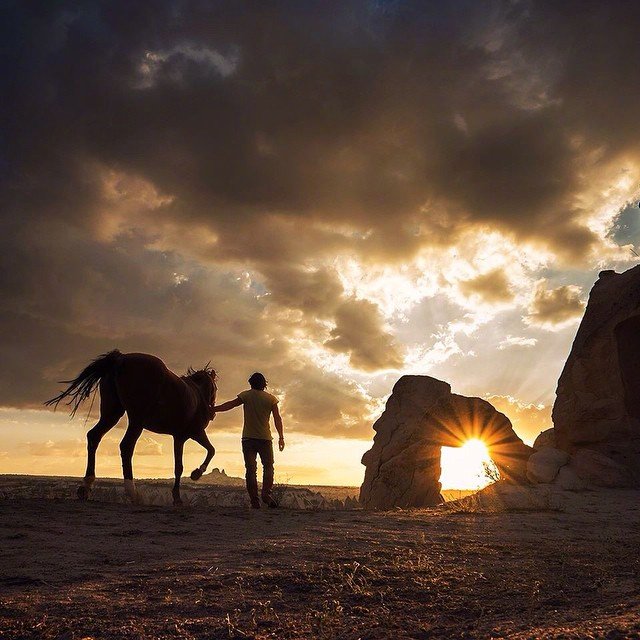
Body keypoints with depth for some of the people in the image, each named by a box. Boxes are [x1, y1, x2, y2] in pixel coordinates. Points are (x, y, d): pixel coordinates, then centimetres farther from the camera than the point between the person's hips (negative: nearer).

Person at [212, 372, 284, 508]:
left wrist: (213, 409, 5)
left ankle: (254, 501, -6)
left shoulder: (246, 395, 2)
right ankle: (266, 493, -12)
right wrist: (281, 437, 1)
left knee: (251, 469, 1)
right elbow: (277, 419, -1)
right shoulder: (271, 398, 4)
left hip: (248, 438, 0)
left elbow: (230, 404, -2)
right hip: (265, 438, 0)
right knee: (268, 466, 10)